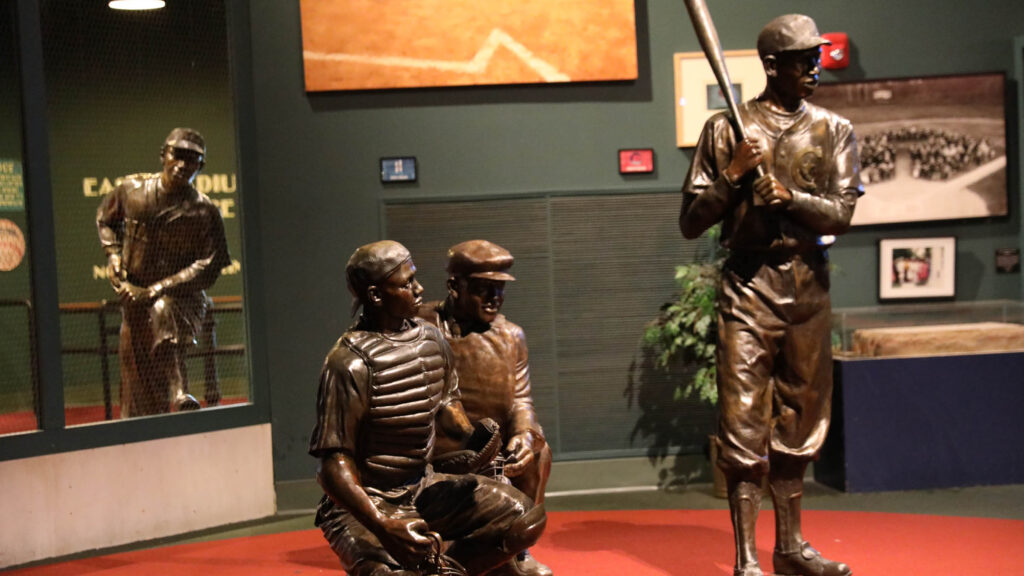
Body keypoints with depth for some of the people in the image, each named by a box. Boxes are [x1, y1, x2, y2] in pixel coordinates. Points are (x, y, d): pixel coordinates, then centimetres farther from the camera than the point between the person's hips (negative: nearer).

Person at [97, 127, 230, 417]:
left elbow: (210, 266, -16)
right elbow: (105, 218, 22)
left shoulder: (204, 212, -11)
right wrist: (113, 253, 3)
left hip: (180, 298, -4)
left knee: (163, 312, -40)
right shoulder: (131, 189, 1)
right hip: (133, 296, 4)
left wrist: (157, 290, -22)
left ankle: (180, 396, -50)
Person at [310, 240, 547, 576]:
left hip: (424, 487, 7)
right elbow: (334, 463, -23)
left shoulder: (431, 340, 2)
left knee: (528, 519, -3)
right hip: (363, 503, -7)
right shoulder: (351, 362, -21)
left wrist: (468, 436, -2)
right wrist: (384, 526, -33)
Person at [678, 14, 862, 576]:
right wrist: (733, 175, -12)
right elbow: (690, 222, 1)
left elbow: (842, 214, -3)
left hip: (810, 287, 3)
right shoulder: (727, 129, 1)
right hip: (748, 290, -3)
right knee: (744, 427, -6)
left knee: (798, 423, 12)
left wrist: (789, 194, -18)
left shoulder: (833, 131, 8)